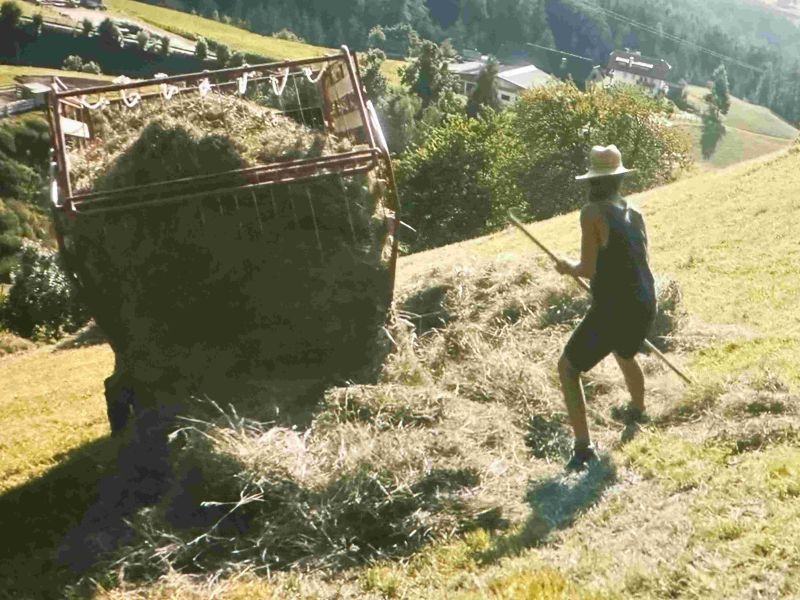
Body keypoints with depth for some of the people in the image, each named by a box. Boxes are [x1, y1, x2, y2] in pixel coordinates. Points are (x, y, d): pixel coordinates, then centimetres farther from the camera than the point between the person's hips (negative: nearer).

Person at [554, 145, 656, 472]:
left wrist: (568, 268, 5)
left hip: (611, 311, -7)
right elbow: (641, 261, 15)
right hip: (645, 306, 7)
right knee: (625, 354, 37)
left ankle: (583, 447, -3)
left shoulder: (593, 212, -12)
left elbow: (588, 269, -15)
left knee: (568, 368, 7)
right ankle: (637, 410, 60)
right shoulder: (634, 214, 8)